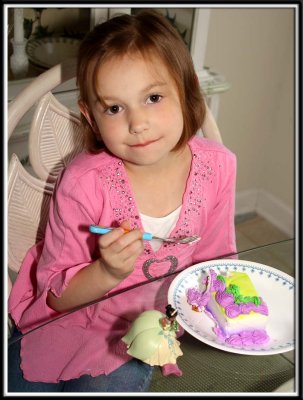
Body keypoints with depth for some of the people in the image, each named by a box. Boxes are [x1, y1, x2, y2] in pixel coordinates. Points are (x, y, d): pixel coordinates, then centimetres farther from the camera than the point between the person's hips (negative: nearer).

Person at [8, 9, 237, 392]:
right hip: (71, 321, -1)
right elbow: (57, 294, -15)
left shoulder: (217, 166, -16)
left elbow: (213, 261, 0)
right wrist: (108, 272, -34)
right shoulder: (84, 184, -25)